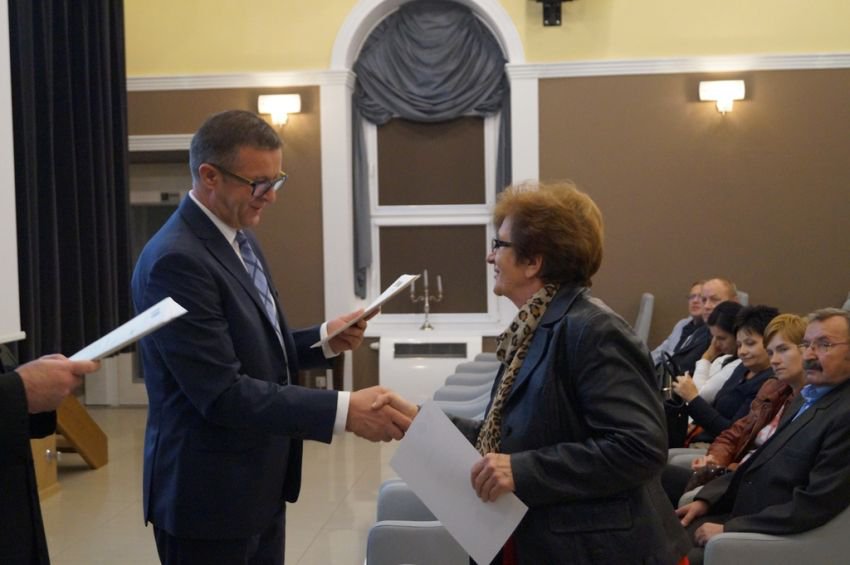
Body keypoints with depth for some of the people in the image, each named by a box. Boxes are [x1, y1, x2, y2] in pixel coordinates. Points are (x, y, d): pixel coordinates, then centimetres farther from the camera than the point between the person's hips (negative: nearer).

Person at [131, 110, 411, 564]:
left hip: (259, 486, 9)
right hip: (209, 495, -9)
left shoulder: (237, 239, 9)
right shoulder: (177, 260, -22)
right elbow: (222, 393, -27)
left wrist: (323, 340, 2)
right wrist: (344, 410, -31)